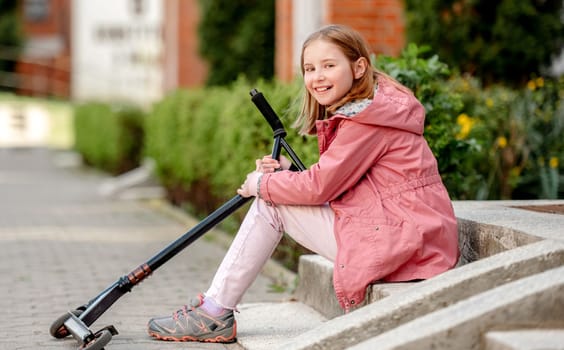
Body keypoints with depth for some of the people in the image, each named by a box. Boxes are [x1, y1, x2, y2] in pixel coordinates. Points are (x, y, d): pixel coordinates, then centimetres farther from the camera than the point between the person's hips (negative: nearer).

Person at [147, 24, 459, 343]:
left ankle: (215, 315, 4)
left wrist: (262, 184, 0)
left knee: (270, 204, -3)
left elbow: (320, 187, -15)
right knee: (272, 196, 12)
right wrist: (288, 170, 2)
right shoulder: (364, 110, 16)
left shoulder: (369, 118, -14)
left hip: (401, 241, -10)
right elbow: (333, 182, 16)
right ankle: (214, 308, 11)